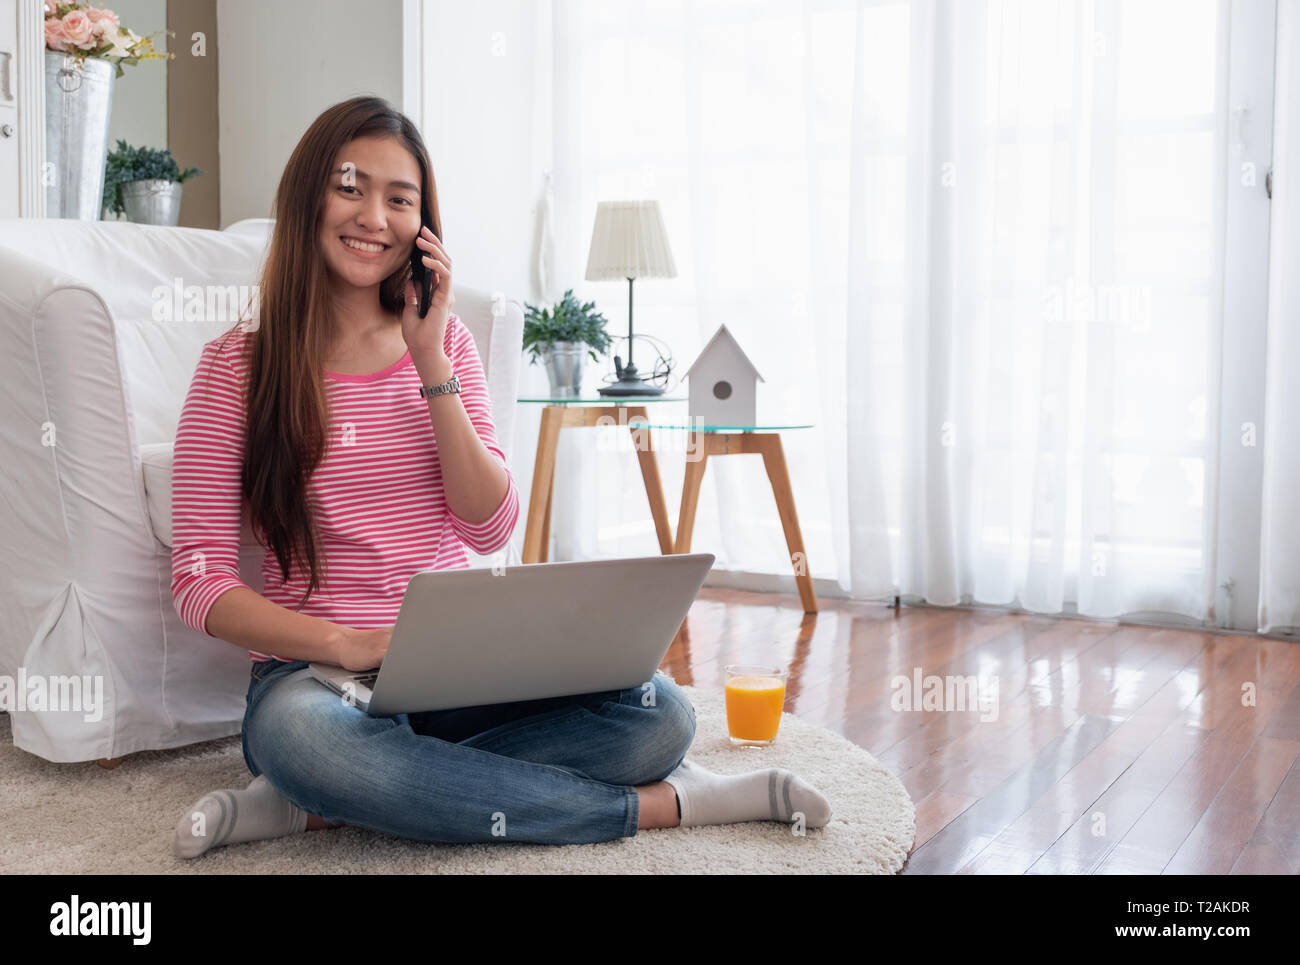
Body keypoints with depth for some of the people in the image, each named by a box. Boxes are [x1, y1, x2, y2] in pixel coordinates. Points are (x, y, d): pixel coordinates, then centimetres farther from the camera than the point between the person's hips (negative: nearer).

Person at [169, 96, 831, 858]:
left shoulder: (445, 340, 10)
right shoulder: (240, 364, -1)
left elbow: (491, 529, -1)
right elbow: (201, 580, -6)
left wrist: (431, 363, -9)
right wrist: (347, 645, -23)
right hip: (320, 669, -3)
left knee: (660, 714, -22)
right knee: (298, 733, -40)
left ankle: (323, 805, -22)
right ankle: (658, 805, -26)